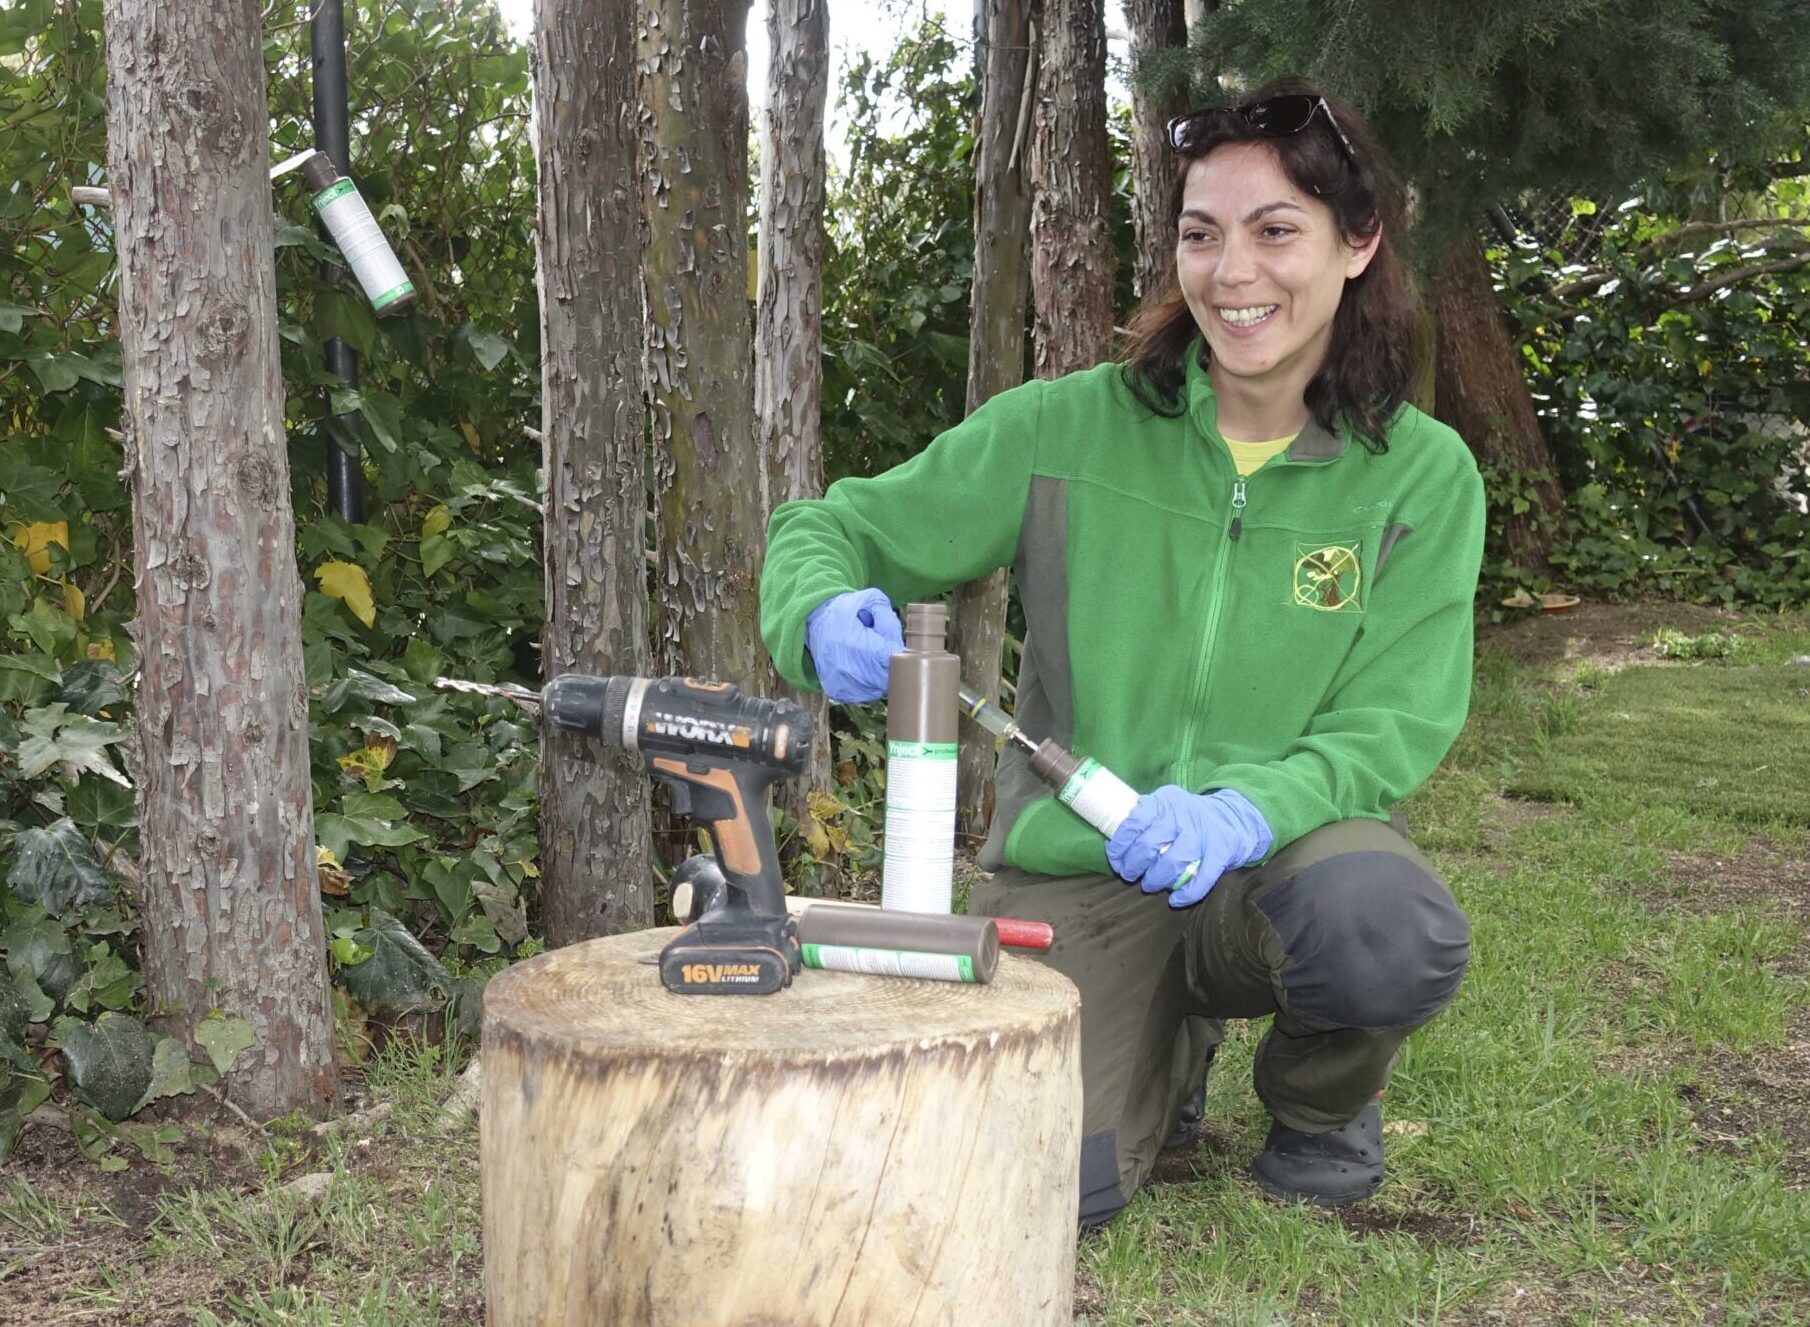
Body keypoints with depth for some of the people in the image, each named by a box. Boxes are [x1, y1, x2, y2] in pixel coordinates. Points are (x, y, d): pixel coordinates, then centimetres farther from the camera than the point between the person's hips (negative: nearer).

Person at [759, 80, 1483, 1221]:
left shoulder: (1422, 473, -3)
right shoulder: (1068, 428, -5)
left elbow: (1394, 723, -8)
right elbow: (833, 530, 1)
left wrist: (1245, 812, -29)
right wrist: (827, 612, -25)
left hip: (1283, 847, 0)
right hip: (1072, 865, 0)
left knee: (1392, 934, -35)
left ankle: (1321, 1100, 5)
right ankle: (1168, 1041, 18)